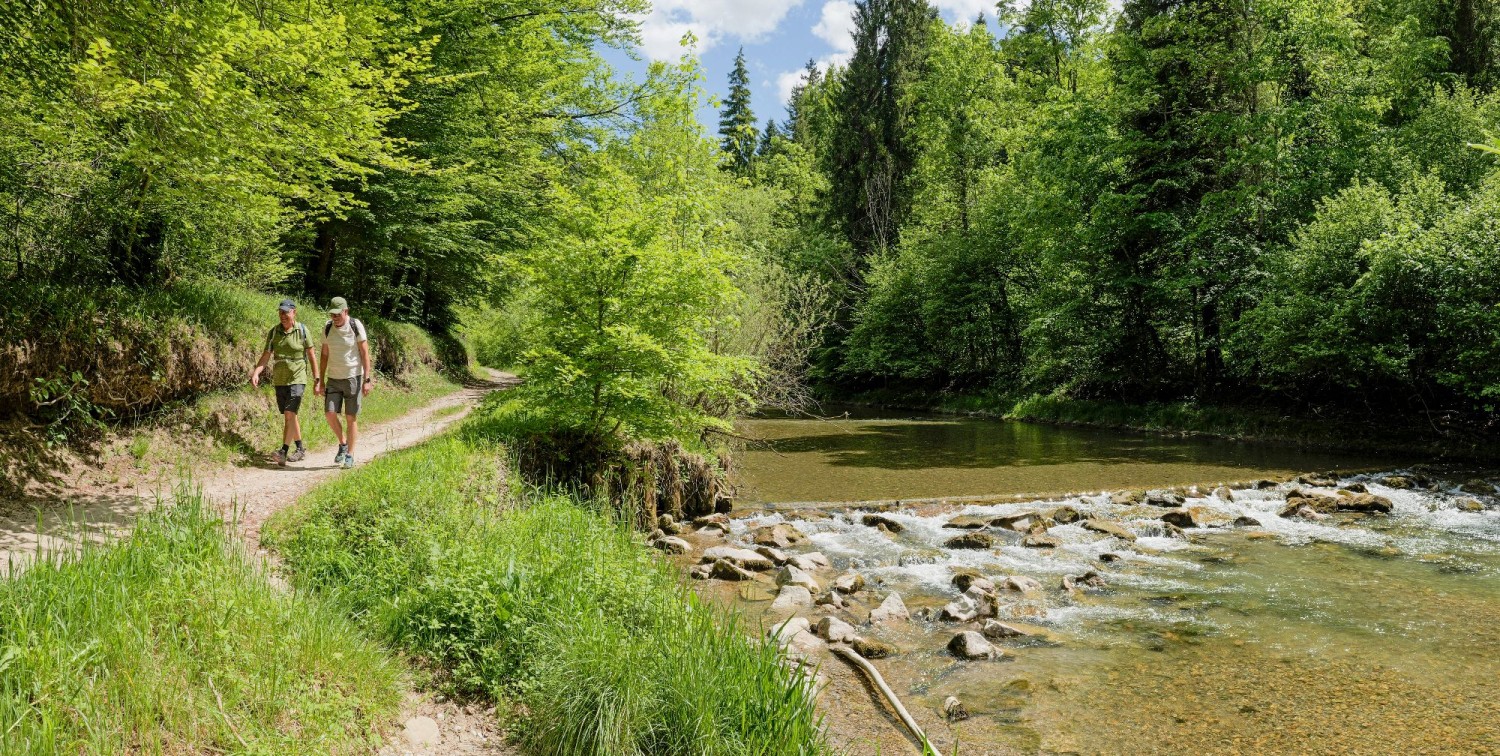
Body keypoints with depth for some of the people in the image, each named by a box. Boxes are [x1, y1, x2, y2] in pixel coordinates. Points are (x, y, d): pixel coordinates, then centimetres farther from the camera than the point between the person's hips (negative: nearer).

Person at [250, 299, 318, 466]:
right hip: (279, 380, 5)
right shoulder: (274, 332, 3)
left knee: (289, 414, -16)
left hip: (297, 379, -5)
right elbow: (266, 355, 0)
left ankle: (284, 452, -16)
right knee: (290, 416, 13)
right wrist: (255, 373, -15)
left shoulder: (302, 330, -6)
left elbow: (311, 356, -2)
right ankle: (300, 450, 26)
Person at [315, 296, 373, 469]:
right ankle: (343, 443, 16)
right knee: (329, 413, -8)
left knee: (351, 418, 0)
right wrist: (321, 381, 7)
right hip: (333, 379, 4)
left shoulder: (356, 326, -11)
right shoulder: (327, 328, 1)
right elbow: (324, 355, 8)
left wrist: (367, 380, -14)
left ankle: (350, 455, 10)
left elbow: (365, 354, -9)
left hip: (353, 377, -4)